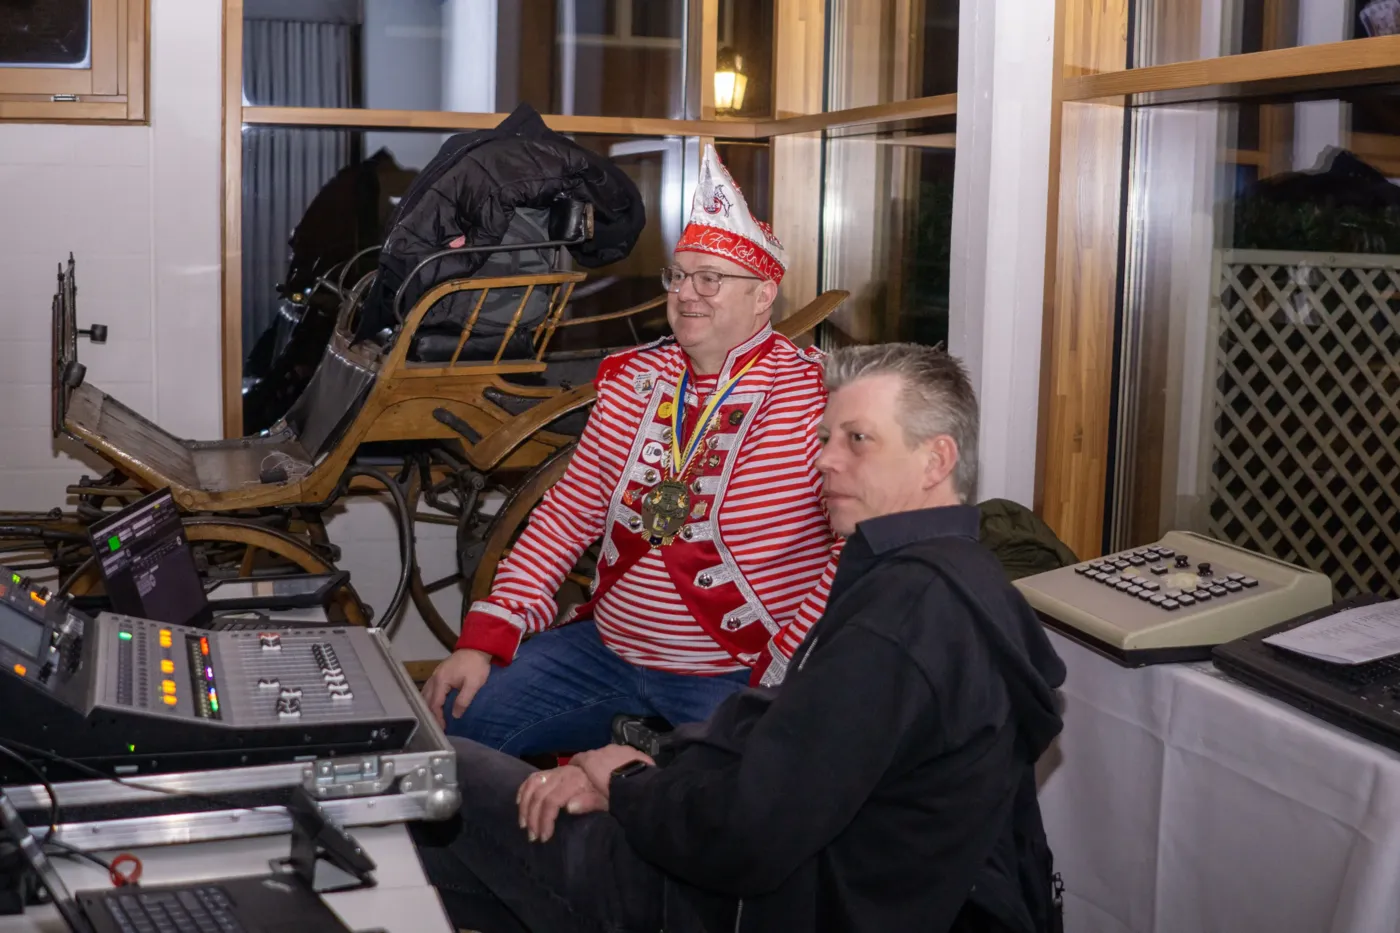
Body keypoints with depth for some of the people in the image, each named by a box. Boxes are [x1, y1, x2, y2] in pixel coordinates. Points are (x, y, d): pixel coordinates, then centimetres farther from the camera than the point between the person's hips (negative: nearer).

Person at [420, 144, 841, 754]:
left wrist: (780, 680, -21)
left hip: (738, 676, -6)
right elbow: (572, 511, 10)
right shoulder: (630, 378, 8)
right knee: (451, 718, 1)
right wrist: (486, 638, 2)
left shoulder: (816, 395, -11)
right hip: (605, 647, 6)